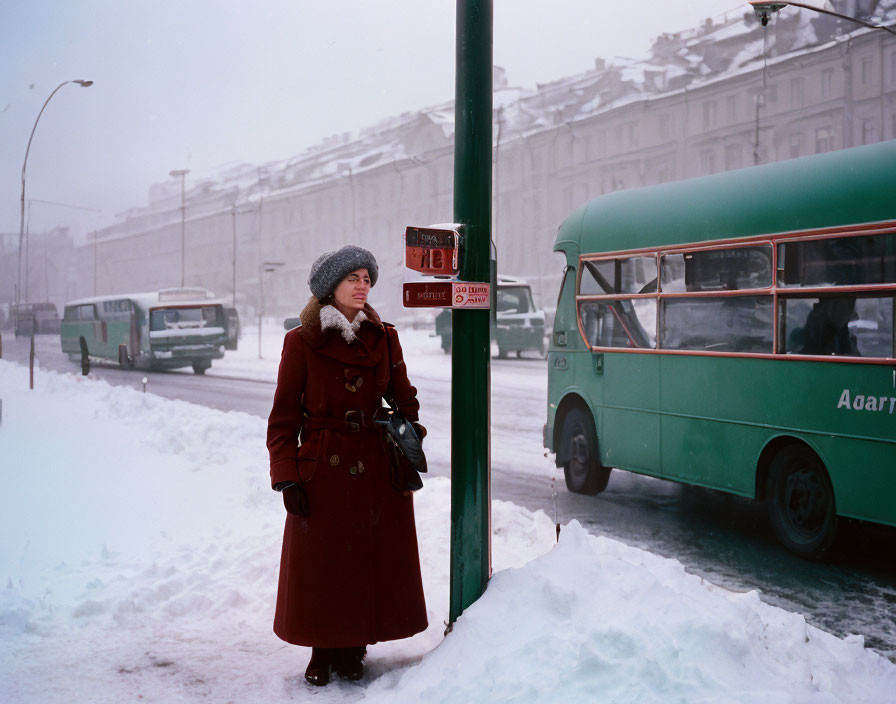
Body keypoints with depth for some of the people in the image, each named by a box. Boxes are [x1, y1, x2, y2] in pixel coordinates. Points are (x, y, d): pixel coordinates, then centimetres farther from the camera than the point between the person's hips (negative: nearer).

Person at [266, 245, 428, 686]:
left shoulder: (383, 339, 6)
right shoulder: (301, 342, -2)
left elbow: (402, 397, 16)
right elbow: (283, 418, -1)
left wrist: (409, 428, -3)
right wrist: (287, 479, -8)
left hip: (375, 471, 3)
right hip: (322, 471, -2)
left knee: (370, 560, 7)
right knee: (320, 563, 4)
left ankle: (352, 650, 24)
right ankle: (323, 652, 22)